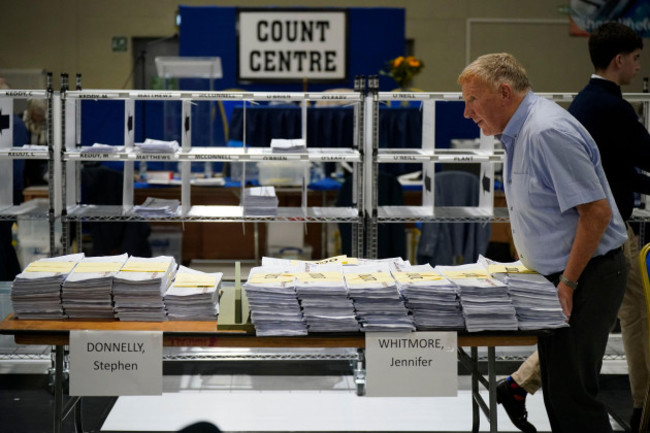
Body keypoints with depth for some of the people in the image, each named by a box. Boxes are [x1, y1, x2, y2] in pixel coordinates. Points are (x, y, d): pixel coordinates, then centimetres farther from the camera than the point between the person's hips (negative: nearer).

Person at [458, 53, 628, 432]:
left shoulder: (548, 132, -20)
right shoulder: (518, 133, 12)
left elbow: (596, 211, -23)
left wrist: (568, 283, -19)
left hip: (586, 275, -10)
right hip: (558, 275, 10)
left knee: (572, 394, -9)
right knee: (557, 387, 13)